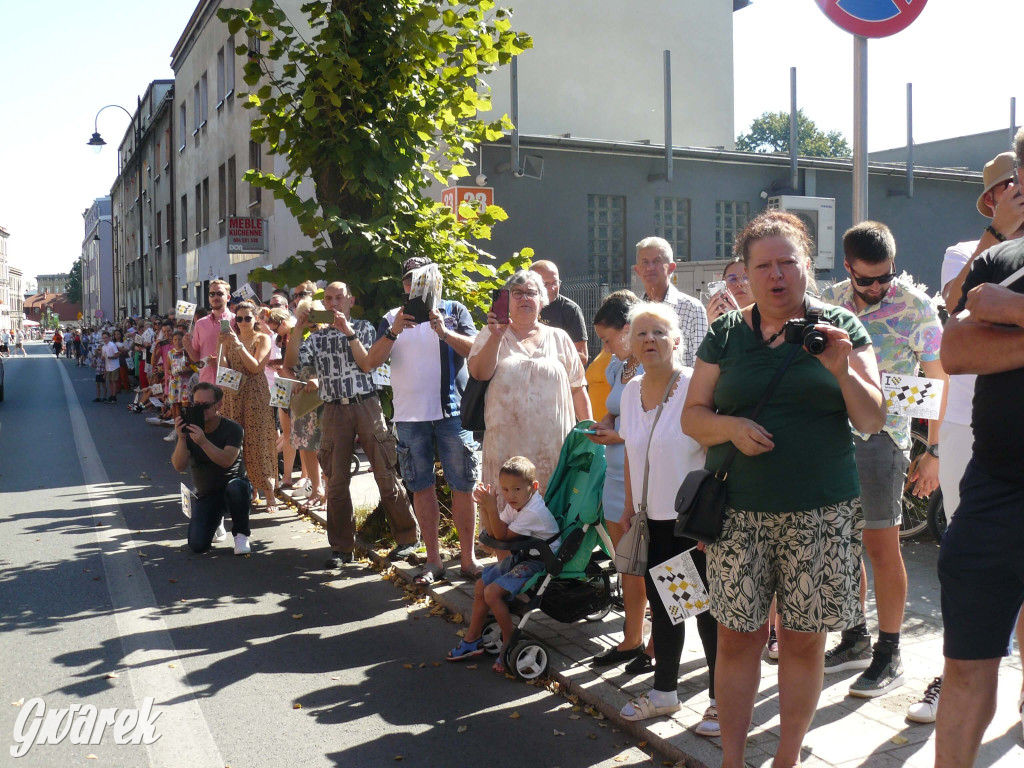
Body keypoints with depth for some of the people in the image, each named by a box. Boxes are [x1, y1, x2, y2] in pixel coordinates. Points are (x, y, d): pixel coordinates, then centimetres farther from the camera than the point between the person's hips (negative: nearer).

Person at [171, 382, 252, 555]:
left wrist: (203, 442, -45)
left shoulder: (232, 429, -13)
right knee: (197, 545, -15)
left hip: (234, 488, -3)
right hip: (206, 495, 3)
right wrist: (181, 438, -31)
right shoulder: (189, 431, -4)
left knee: (236, 486, -40)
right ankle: (216, 521, 21)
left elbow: (227, 461, -31)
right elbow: (179, 466, -16)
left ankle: (241, 534, -14)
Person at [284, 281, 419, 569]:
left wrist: (350, 334, -13)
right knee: (336, 481, 3)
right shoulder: (317, 337, 14)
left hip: (367, 404, -2)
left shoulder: (363, 328, 10)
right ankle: (342, 547, 13)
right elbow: (291, 363, 2)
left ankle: (407, 537, 9)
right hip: (335, 411, 2)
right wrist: (298, 328, -6)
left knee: (386, 474, -2)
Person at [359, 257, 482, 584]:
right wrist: (394, 332, -15)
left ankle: (468, 559, 9)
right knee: (422, 487, 7)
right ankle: (433, 559, 16)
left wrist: (443, 331, -21)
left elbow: (475, 349, -6)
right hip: (410, 416, 2)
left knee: (463, 487, 0)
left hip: (453, 412, -2)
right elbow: (370, 363, 0)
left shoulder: (455, 310, 6)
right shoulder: (392, 318, 11)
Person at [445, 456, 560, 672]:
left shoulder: (533, 513, -28)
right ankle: (473, 639, 23)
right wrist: (484, 507, -14)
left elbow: (502, 535, -21)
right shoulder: (515, 504, 0)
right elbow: (492, 531, 0)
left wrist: (492, 508, -27)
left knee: (492, 593, -20)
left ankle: (510, 642, -2)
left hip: (539, 563, -10)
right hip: (522, 557, 10)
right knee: (481, 585, 9)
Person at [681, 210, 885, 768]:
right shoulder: (725, 334, 7)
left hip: (822, 513, 0)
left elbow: (873, 419, 1)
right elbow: (692, 415, 7)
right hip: (739, 512, 1)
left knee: (804, 639, 8)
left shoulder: (840, 327, 4)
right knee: (736, 637, 5)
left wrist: (843, 370, -16)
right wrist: (731, 427, -13)